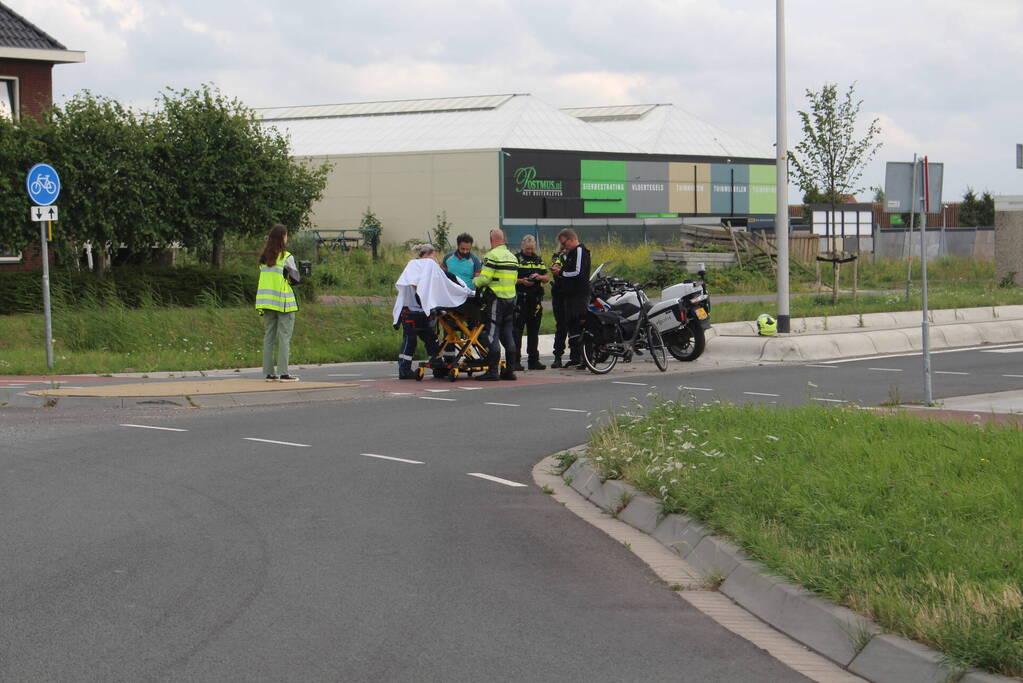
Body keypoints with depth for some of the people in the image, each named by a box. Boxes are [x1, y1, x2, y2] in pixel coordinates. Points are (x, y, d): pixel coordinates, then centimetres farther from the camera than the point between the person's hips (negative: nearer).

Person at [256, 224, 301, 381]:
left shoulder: (264, 258, 8)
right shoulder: (286, 257, -10)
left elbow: (267, 277, 11)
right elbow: (296, 278, -4)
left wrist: (285, 278, 6)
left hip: (266, 302, 6)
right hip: (284, 302, -6)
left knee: (268, 337, 8)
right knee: (284, 338, -3)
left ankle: (269, 373, 8)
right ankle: (283, 373, -5)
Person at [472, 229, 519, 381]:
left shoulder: (492, 256, -11)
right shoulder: (512, 257, 14)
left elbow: (484, 278, -16)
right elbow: (514, 279, 15)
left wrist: (475, 281, 3)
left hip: (496, 299, -7)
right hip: (511, 299, 8)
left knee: (492, 335, -5)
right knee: (508, 335, 11)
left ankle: (492, 371, -7)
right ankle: (510, 370, 12)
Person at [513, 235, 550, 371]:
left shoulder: (538, 260, 16)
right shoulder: (515, 259, 1)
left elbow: (547, 278, 14)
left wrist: (539, 277, -7)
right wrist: (521, 281, -19)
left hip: (536, 299, 5)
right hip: (520, 298, -5)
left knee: (534, 330, 10)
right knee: (517, 330, -7)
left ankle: (533, 360, 15)